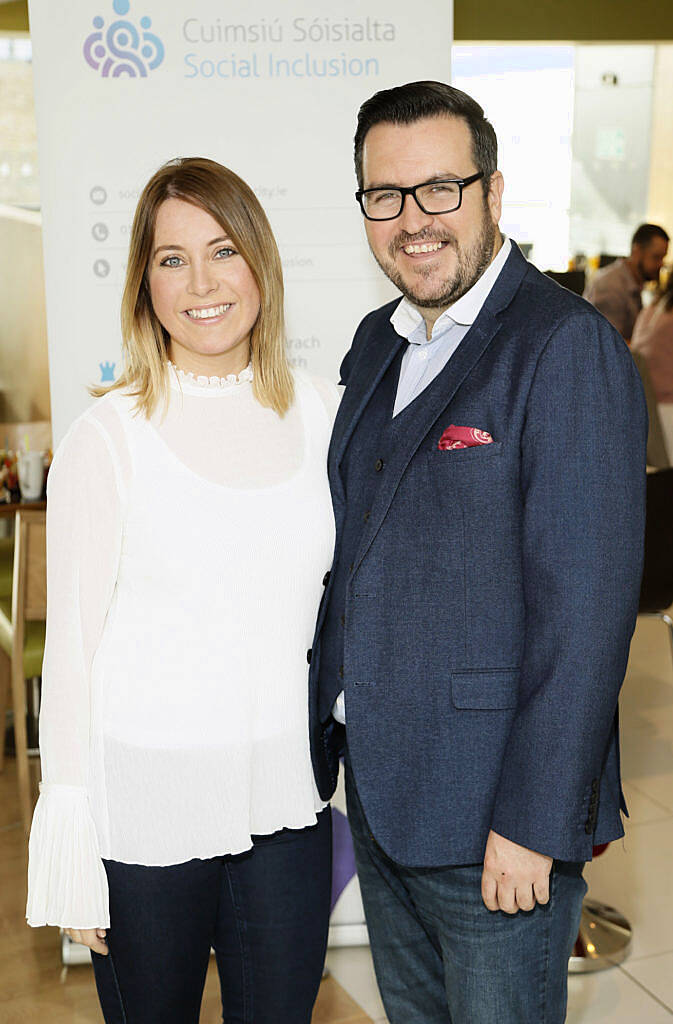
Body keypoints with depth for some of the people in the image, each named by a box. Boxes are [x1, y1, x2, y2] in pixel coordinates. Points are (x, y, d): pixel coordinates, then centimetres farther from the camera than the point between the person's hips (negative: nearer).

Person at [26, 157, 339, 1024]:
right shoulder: (107, 439, -9)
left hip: (285, 799, 3)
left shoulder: (322, 414, 1)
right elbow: (71, 647, -6)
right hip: (145, 805, -3)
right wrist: (68, 840, -5)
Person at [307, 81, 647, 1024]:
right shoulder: (378, 342, 9)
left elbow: (586, 604, -20)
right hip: (376, 792, 8)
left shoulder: (569, 349, -17)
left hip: (492, 815, -7)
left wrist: (532, 824, -20)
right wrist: (330, 728, 11)